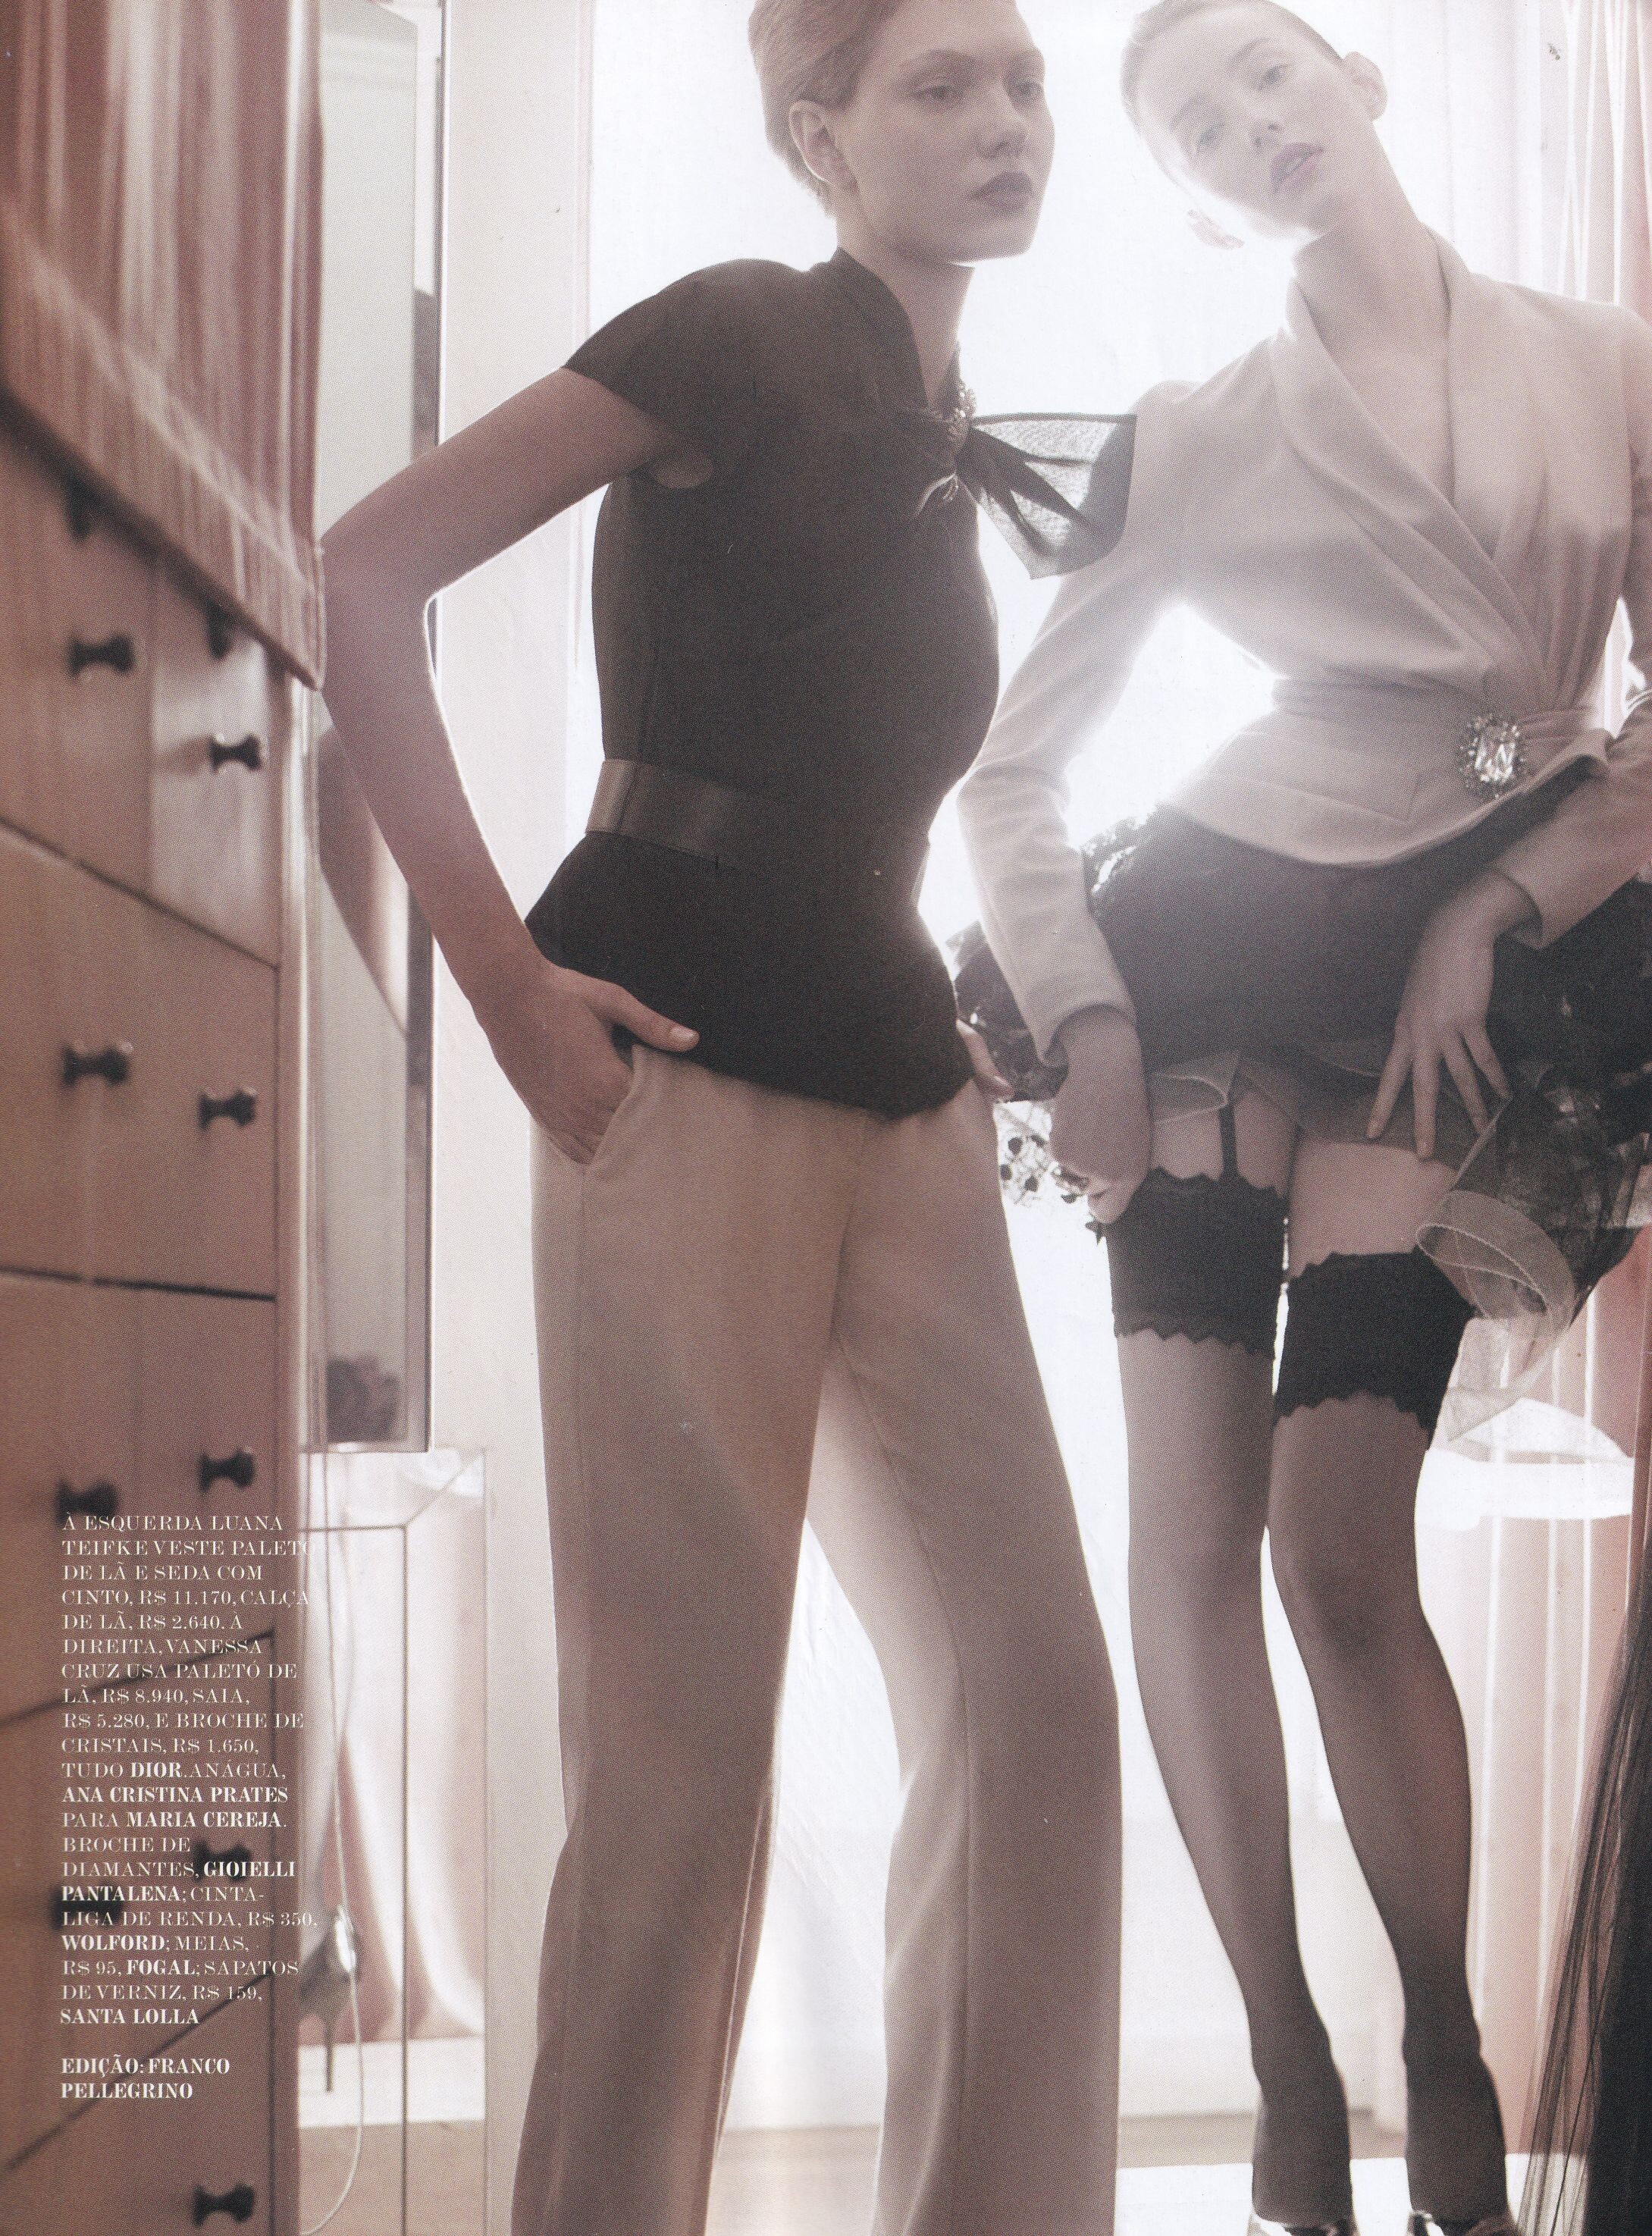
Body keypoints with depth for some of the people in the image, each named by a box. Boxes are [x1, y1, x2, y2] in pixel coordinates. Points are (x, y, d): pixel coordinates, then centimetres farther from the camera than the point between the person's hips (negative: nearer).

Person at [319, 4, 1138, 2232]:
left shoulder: (966, 464, 20)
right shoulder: (742, 336, -2)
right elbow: (367, 574, -10)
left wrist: (964, 1018, 14)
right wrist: (504, 973, -14)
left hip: (900, 1096, 8)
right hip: (689, 1070, -7)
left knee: (1035, 1692, 3)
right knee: (683, 1737, -5)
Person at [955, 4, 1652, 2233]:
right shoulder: (1198, 437, 5)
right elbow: (1011, 762, 5)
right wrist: (1080, 1019, -7)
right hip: (1226, 949, 1)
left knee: (1342, 1546, -7)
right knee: (1194, 1517, -9)